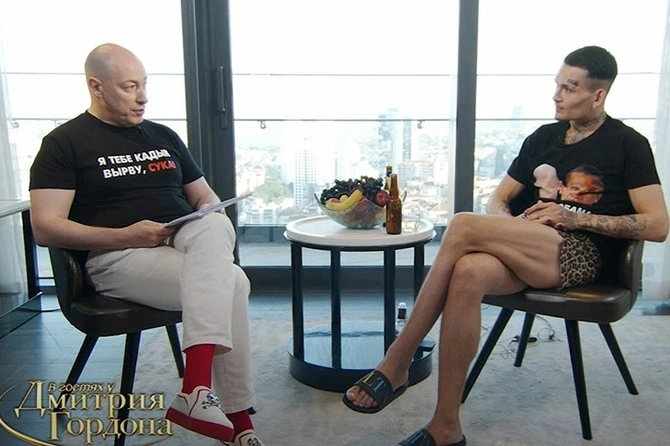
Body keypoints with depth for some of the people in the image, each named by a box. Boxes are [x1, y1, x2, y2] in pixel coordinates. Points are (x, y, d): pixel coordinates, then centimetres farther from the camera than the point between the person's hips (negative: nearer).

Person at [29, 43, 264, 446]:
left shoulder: (163, 136, 21)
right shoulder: (65, 143, 5)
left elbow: (205, 197, 23)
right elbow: (46, 229, -5)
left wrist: (213, 229, -1)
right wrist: (124, 236, -18)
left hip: (189, 241, 5)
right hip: (118, 256, -5)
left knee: (214, 225, -32)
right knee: (230, 283, -30)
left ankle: (197, 390, -34)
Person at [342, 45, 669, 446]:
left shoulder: (628, 144, 7)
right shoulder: (543, 137, 21)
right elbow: (498, 201, 20)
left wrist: (575, 218, -11)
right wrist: (511, 231, -3)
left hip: (580, 254, -4)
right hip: (529, 254, 4)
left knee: (464, 226, -29)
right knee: (469, 272, -33)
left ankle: (396, 365, -23)